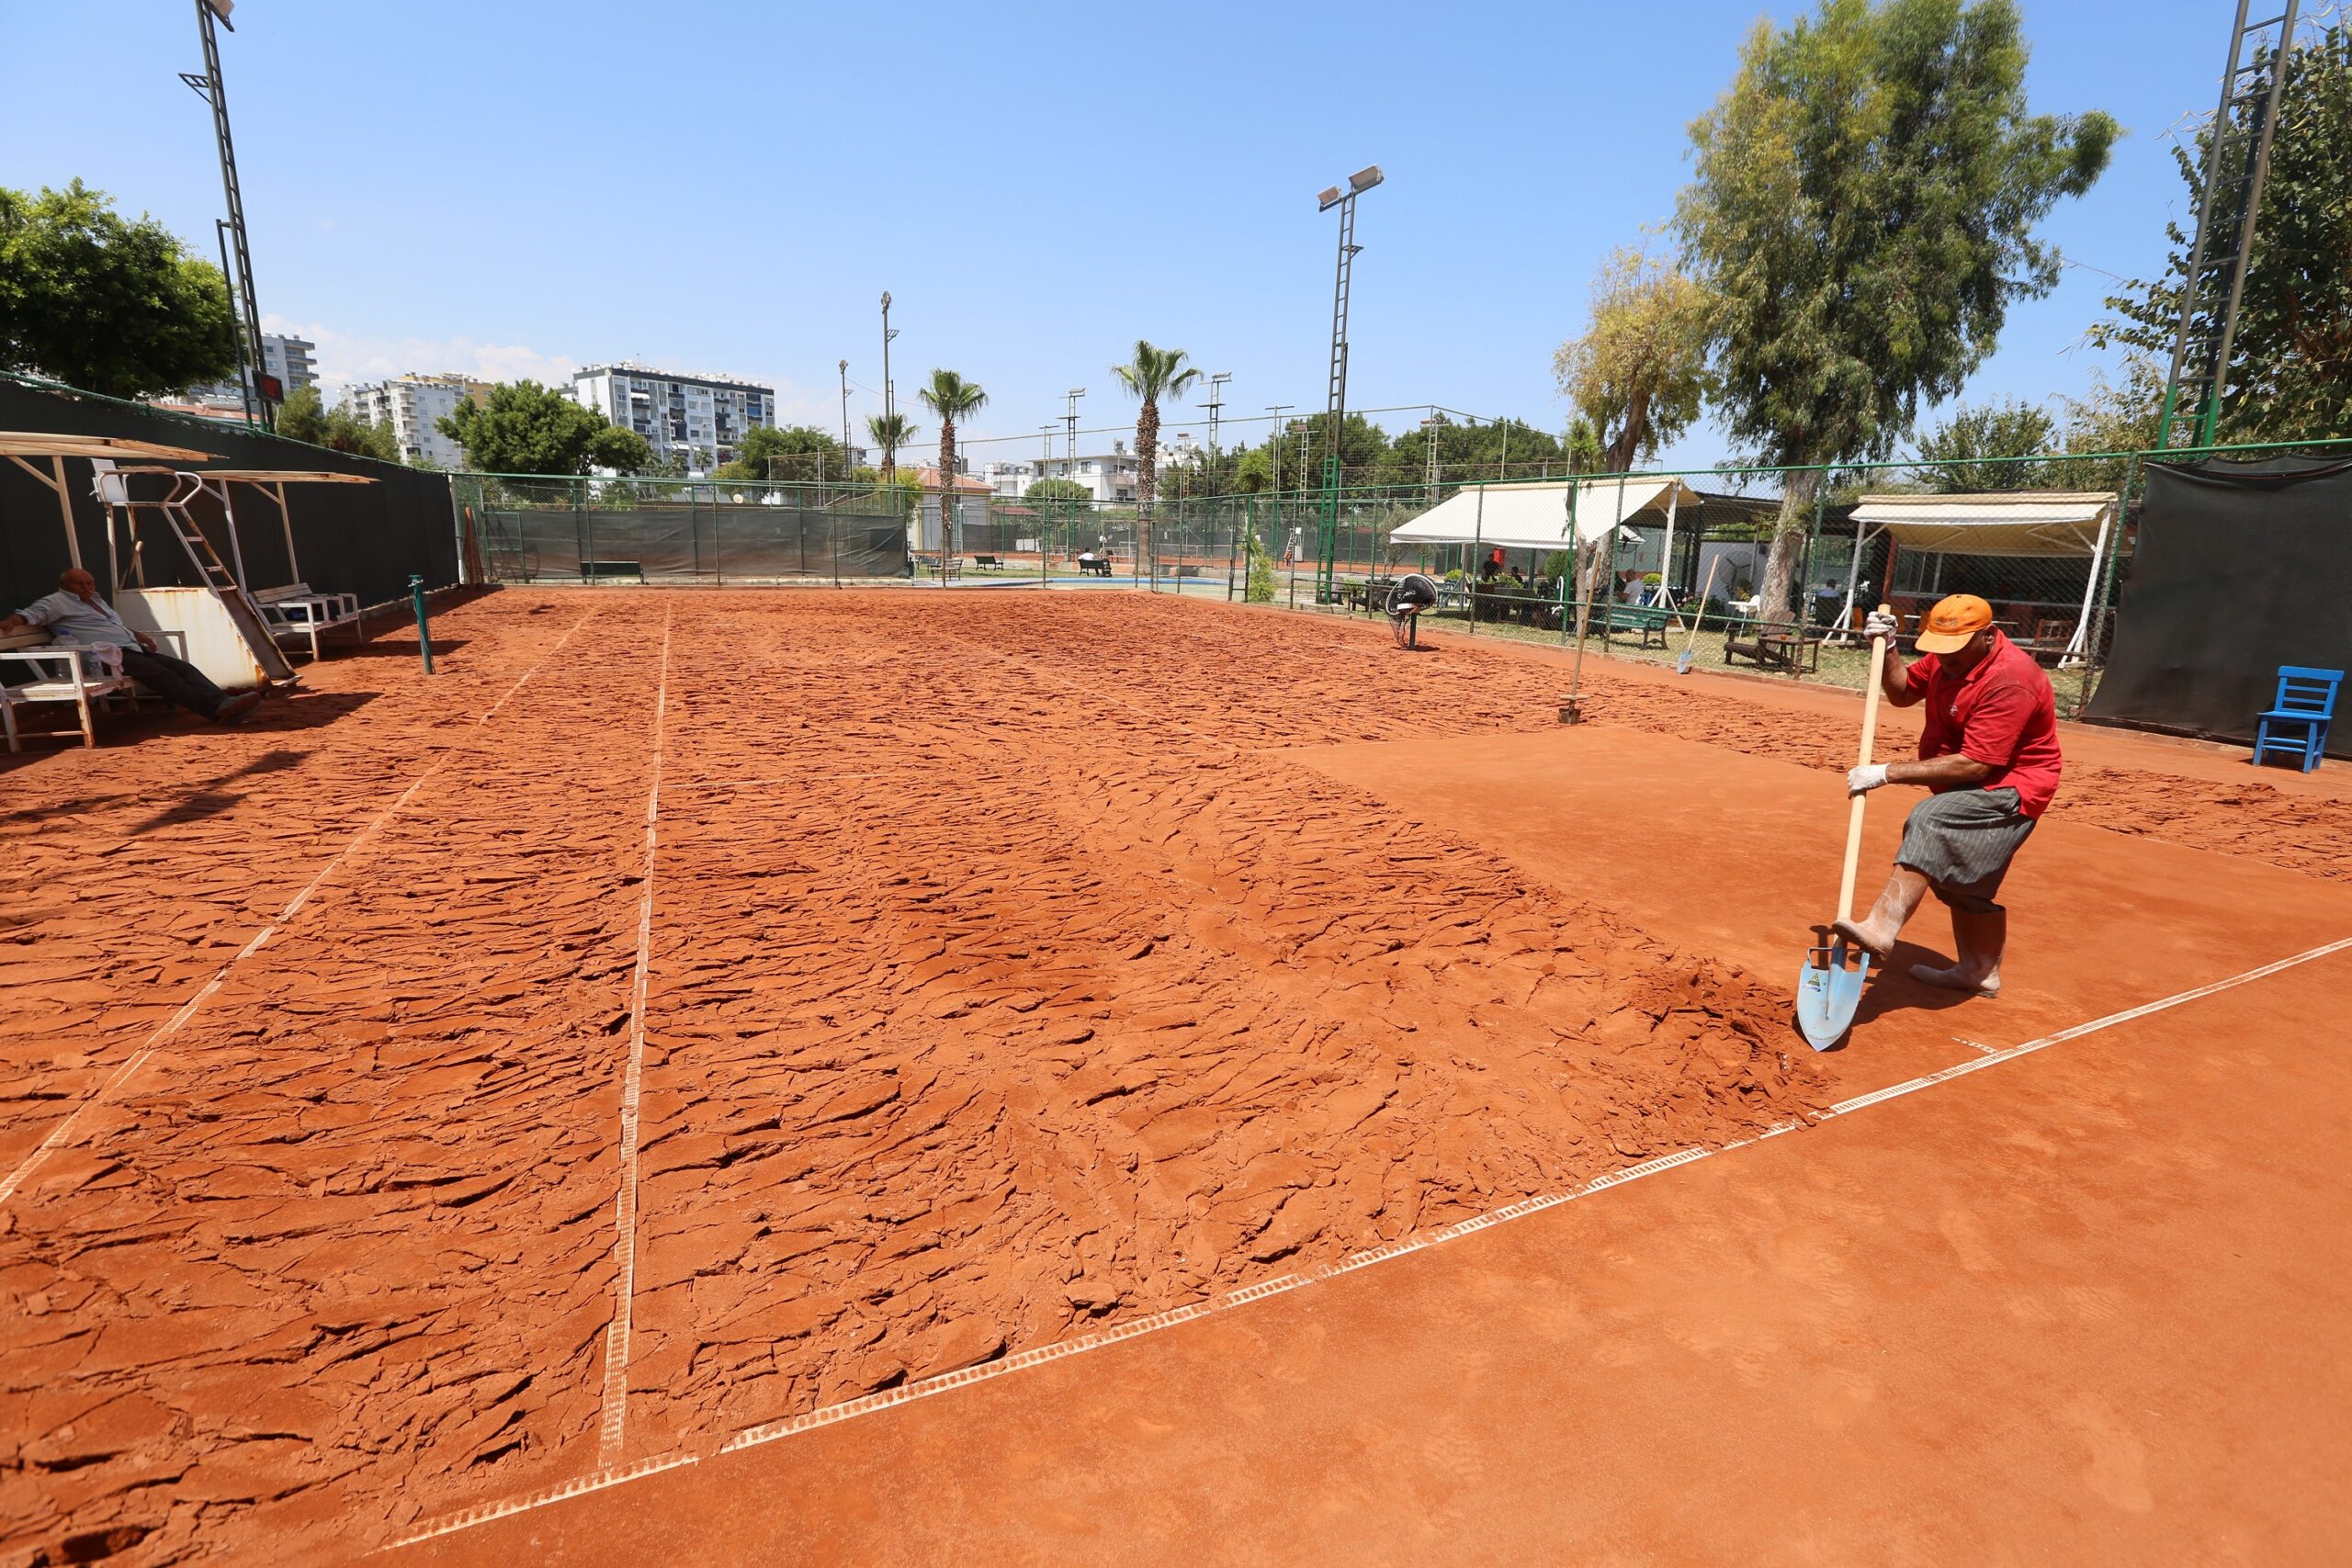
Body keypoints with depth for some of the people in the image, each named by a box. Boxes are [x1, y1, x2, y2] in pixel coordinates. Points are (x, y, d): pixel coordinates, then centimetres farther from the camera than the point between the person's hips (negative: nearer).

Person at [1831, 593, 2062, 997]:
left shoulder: (2009, 680, -28)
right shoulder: (1947, 656, -2)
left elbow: (1974, 765, -32)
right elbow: (1903, 693, 14)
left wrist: (1888, 773, -33)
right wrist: (1886, 648, -4)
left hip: (2008, 789, -10)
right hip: (1970, 792, 10)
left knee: (1929, 822, -35)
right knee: (1964, 882, 20)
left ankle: (1881, 926, -47)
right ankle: (1980, 970, 38)